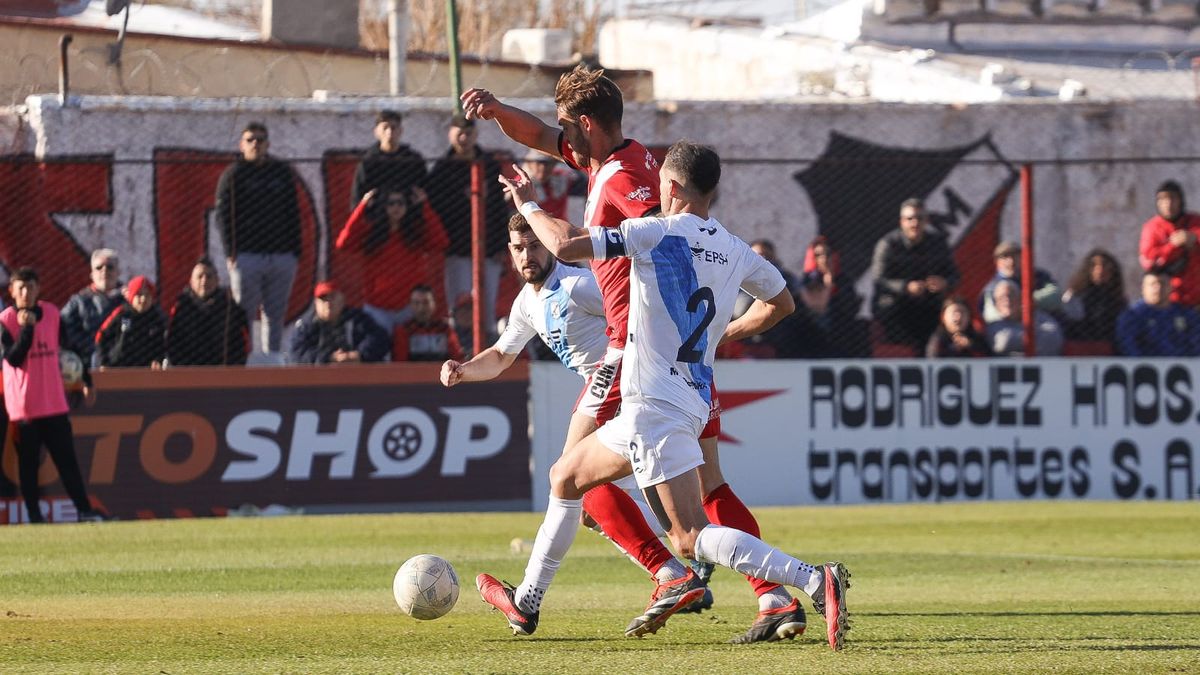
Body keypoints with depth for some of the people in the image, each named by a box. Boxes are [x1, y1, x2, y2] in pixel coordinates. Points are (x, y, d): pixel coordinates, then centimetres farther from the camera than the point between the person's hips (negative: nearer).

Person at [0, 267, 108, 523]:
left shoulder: (51, 313, 6)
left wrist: (86, 380, 19)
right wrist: (26, 328, -26)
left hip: (54, 403, 3)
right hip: (23, 404, -3)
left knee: (66, 457, 3)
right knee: (28, 461, 1)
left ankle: (84, 509, 1)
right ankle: (34, 514, 6)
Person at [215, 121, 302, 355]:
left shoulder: (283, 173, 14)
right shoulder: (233, 175, 4)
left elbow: (294, 215, 15)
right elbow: (223, 215, -1)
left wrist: (296, 252, 7)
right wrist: (231, 253, -11)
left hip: (281, 255, 3)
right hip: (246, 255, -3)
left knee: (275, 316, 5)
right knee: (244, 316, -6)